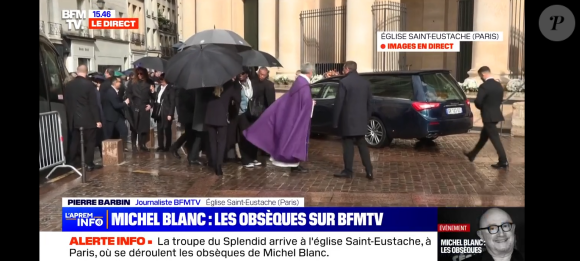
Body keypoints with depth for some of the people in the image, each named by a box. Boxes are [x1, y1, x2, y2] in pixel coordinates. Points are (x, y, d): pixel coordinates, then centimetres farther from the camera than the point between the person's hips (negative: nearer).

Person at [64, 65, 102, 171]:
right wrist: (97, 119, -9)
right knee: (90, 142, 3)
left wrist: (69, 118, 18)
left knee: (74, 141, 14)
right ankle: (89, 164, 3)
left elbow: (66, 103, 10)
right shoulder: (89, 84, -12)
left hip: (74, 119, 5)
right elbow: (94, 104, -12)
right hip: (88, 119, -5)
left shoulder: (68, 85, 5)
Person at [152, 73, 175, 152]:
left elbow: (172, 102, -12)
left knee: (167, 130, 3)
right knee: (159, 130, 9)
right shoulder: (159, 87, 12)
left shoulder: (170, 89, -9)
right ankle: (160, 146, 18)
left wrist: (170, 114, -16)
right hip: (159, 113, 7)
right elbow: (156, 99, 14)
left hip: (166, 113, -7)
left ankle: (167, 147, 11)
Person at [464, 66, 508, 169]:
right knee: (483, 136, 19)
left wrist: (482, 108, 2)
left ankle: (503, 162, -1)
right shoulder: (499, 85, 7)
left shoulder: (484, 86, -19)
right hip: (495, 114, 9)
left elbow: (478, 102, -19)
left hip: (488, 116, -9)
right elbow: (500, 100, 14)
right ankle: (472, 155, 32)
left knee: (495, 139, -4)